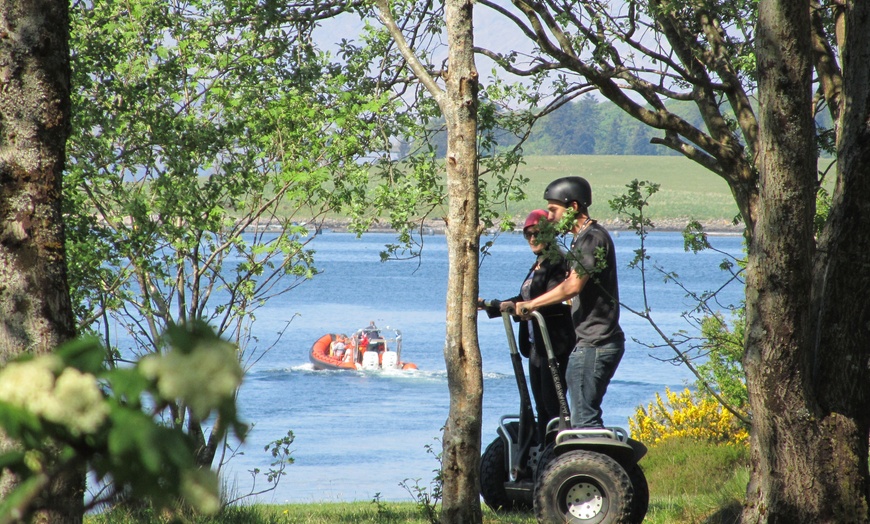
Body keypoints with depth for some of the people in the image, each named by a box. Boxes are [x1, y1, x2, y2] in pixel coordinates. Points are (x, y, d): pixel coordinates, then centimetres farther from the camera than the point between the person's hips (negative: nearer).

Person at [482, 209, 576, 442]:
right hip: (536, 345, 10)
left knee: (553, 404, -10)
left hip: (554, 346, -10)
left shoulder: (558, 263, -12)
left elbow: (554, 302, -23)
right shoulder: (538, 265, 18)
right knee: (541, 406, 11)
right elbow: (525, 300, 24)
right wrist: (491, 307, 22)